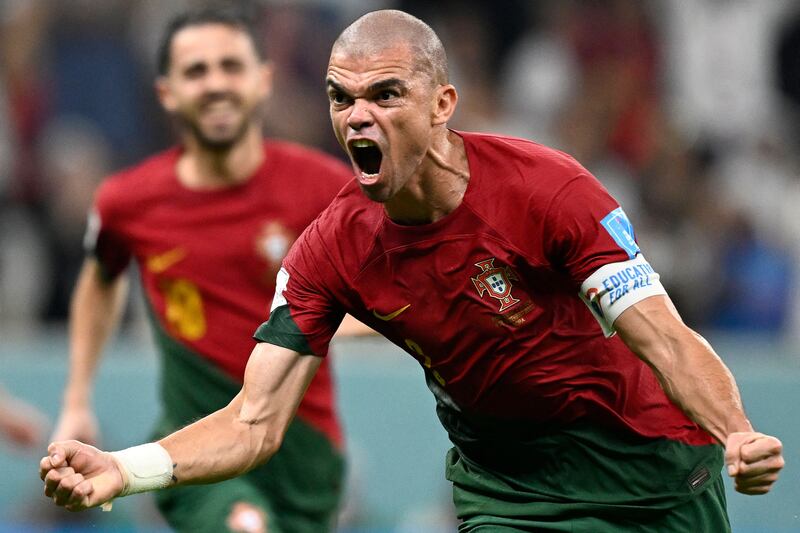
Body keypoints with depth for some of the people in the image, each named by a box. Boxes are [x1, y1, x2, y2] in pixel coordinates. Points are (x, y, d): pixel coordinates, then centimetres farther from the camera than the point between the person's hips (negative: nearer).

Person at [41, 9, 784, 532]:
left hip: (643, 460, -2)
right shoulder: (332, 250, -13)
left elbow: (664, 341, -26)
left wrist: (737, 435, -45)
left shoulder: (543, 187, -23)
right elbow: (255, 423, -15)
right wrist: (119, 470, -32)